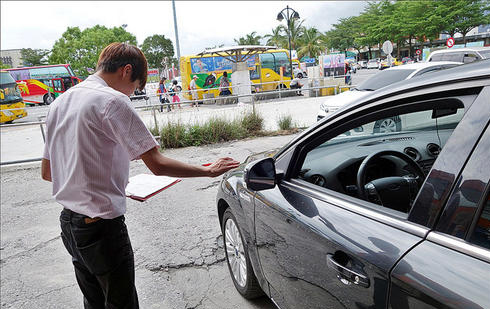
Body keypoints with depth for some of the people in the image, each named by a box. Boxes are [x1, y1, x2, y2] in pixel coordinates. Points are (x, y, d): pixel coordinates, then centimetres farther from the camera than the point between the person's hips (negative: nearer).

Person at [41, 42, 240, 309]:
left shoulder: (59, 103, 10)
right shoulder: (112, 101, -16)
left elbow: (46, 172, 16)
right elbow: (157, 165, -21)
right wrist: (208, 171, -11)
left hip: (68, 222, 9)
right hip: (101, 225, -9)